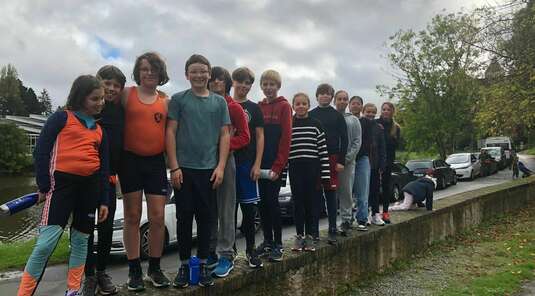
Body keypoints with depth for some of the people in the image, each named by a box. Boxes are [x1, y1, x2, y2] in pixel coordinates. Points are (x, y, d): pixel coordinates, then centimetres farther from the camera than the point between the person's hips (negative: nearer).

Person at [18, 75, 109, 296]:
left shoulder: (99, 130, 15)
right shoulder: (61, 118, 0)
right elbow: (41, 151, -3)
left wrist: (104, 200, 11)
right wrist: (44, 186, -7)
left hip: (90, 186, 5)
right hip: (62, 183, -5)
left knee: (81, 240, 11)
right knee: (46, 242, -10)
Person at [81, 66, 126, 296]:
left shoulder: (120, 111, 8)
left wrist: (117, 171, 4)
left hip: (109, 175, 4)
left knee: (107, 226, 8)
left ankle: (101, 272, 23)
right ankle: (89, 276, 14)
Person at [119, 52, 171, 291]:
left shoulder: (166, 100, 9)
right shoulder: (127, 94, 3)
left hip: (156, 162, 2)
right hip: (130, 160, -2)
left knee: (158, 218, 2)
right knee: (132, 217, 5)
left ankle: (155, 268, 18)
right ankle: (134, 270, 16)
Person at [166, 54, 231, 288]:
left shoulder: (219, 102, 9)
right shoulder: (178, 99, 3)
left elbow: (225, 135, 6)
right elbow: (170, 133, -1)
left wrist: (221, 166, -3)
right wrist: (174, 167, -8)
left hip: (209, 169, 2)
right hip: (184, 168, -1)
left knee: (206, 217, 7)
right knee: (184, 217, 4)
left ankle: (203, 264, 19)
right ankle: (184, 265, 17)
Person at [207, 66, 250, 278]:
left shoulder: (234, 108, 2)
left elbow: (244, 137, -1)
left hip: (226, 159, -3)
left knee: (226, 209, -1)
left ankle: (226, 256, 6)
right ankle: (210, 252, 20)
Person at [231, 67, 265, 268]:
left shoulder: (254, 109, 9)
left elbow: (259, 137, 6)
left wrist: (257, 164, -3)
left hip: (247, 164, 0)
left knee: (249, 208, 1)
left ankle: (250, 249, 12)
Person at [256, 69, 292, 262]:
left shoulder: (284, 106, -3)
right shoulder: (258, 107, 12)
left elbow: (286, 138, -9)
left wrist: (277, 166, -14)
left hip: (276, 164, -5)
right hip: (260, 163, 5)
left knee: (272, 201, -5)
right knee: (263, 202, 8)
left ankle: (278, 244, 7)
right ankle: (267, 241, 20)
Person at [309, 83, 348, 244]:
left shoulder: (337, 116, 7)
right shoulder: (311, 115, 9)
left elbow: (344, 139, 4)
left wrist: (341, 161, -4)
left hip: (332, 158, -1)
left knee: (331, 195, 1)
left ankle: (332, 230, 8)